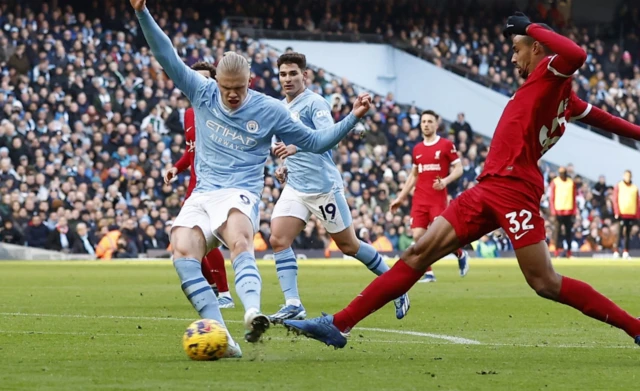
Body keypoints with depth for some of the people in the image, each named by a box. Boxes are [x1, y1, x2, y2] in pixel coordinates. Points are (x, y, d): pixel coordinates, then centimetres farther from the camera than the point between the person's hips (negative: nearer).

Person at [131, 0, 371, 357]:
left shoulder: (269, 110, 3)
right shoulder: (202, 93, 8)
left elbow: (315, 142, 10)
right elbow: (168, 57, 3)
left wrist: (353, 118, -1)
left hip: (240, 194, -3)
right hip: (202, 195, 3)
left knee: (239, 242, -37)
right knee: (182, 250, -27)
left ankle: (253, 312, -62)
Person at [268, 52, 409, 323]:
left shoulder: (315, 103, -10)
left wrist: (295, 147, -41)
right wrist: (285, 167, 9)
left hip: (323, 186, -7)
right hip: (294, 187, 7)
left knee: (348, 245, 3)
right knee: (278, 239, -12)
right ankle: (292, 304, -11)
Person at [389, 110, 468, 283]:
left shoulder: (446, 145, -2)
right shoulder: (417, 149, 13)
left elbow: (458, 169, -1)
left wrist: (445, 181, -20)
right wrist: (401, 198, 20)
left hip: (438, 199, -5)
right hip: (419, 200, 5)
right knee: (418, 235, -6)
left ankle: (461, 254, 19)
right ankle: (429, 273, 4)